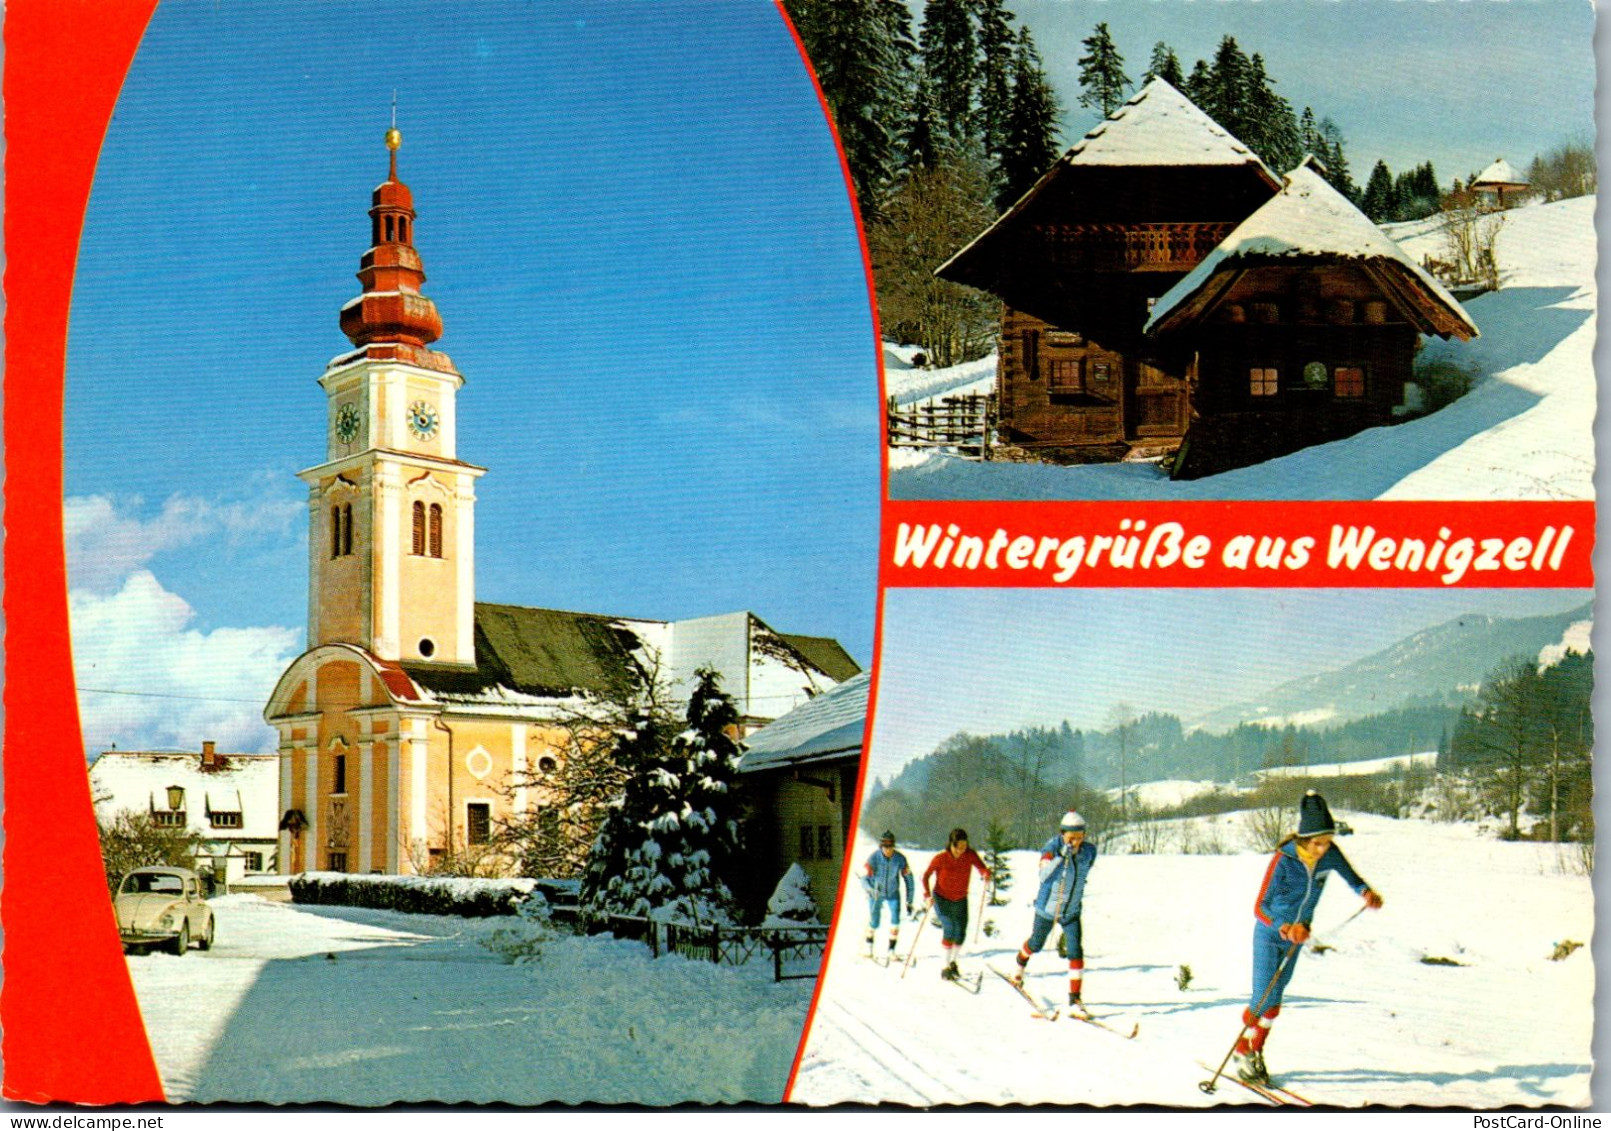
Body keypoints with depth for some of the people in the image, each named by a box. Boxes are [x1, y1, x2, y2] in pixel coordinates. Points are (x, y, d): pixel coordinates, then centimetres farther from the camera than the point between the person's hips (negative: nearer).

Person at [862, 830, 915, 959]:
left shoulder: (900, 859, -21)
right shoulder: (873, 859, -26)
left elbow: (908, 879, -9)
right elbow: (864, 880, -22)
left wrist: (909, 902, -7)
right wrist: (871, 890, -44)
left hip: (893, 894, 1)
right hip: (876, 894, -1)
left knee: (895, 919, -16)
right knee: (874, 923, 3)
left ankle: (892, 950, -4)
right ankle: (869, 945, 33)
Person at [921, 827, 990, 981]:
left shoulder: (970, 855, -13)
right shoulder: (940, 858, -20)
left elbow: (982, 868, -16)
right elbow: (926, 876, -13)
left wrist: (986, 874, -39)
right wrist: (927, 894, -26)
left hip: (961, 900, 3)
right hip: (942, 899, -3)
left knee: (961, 933, 4)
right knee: (949, 927, -19)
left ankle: (953, 962, 30)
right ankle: (946, 967, -8)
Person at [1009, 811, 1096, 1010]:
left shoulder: (1089, 851, -10)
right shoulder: (1053, 848, -23)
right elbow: (1044, 875, -37)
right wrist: (1060, 857, -48)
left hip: (1071, 911, 2)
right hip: (1047, 908, -2)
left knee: (1076, 951, -11)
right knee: (1036, 944, 20)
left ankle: (1075, 996, -3)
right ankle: (1022, 961, 53)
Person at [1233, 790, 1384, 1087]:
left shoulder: (1329, 855, -15)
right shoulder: (1283, 860, -29)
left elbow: (1349, 874, 7)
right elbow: (1260, 907, -29)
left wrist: (1366, 892, -14)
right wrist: (1286, 928, -46)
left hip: (1296, 934, 5)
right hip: (1270, 933, -5)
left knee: (1275, 998, 12)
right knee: (1264, 998, -6)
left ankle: (1256, 1052, 28)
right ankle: (1241, 1051, 14)